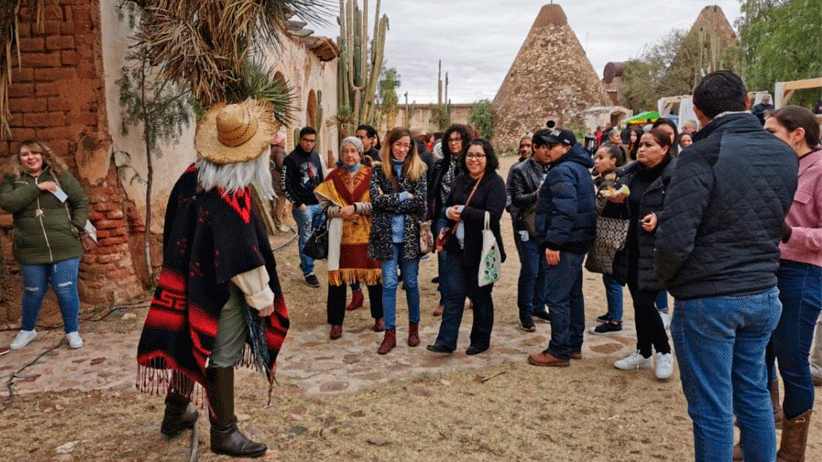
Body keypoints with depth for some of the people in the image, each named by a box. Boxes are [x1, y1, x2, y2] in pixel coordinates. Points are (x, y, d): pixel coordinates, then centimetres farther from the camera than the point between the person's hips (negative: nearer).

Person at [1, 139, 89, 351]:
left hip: (64, 248, -1)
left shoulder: (61, 176, 1)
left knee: (67, 292, 4)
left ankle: (72, 331, 21)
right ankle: (27, 330, 37)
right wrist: (36, 187, -18)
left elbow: (81, 202, 3)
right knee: (33, 293, 15)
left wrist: (77, 227, -8)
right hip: (30, 251, 1)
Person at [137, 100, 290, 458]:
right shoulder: (231, 197, -26)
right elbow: (244, 256, -23)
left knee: (191, 343, 22)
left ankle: (176, 412, 39)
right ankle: (224, 432, 19)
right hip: (220, 291, -8)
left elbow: (174, 232, 10)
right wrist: (263, 297, -12)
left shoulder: (191, 177, -1)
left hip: (190, 281, 8)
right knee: (221, 355, 4)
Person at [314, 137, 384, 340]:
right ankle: (336, 322, 14)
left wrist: (355, 207, -16)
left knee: (372, 275, 5)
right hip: (340, 235, 1)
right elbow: (325, 206, 5)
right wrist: (340, 212, -13)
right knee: (337, 276, 2)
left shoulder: (371, 175, 0)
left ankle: (379, 316, 25)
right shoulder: (333, 176, 6)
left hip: (366, 234, -1)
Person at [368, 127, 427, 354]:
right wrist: (404, 196, -9)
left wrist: (389, 201, -10)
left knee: (410, 282, 10)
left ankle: (414, 327, 28)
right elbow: (376, 199, -9)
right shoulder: (379, 169, 4)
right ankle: (390, 333, 10)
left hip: (410, 234, 0)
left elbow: (420, 202, -8)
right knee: (389, 283, 1)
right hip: (387, 234, 0)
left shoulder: (418, 169, 3)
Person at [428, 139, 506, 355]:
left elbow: (492, 216, -20)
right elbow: (448, 205, 18)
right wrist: (449, 211, -6)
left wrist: (462, 211, -15)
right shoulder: (460, 180, 9)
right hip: (457, 247, 5)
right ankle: (446, 341, 7)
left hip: (482, 249, -5)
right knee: (454, 293, 3)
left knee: (480, 296, 8)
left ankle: (480, 341, 24)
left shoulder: (495, 182, -10)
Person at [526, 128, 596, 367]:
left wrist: (553, 243, -26)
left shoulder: (562, 171, -15)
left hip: (564, 246, -11)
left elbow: (564, 211, -26)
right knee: (573, 294, 17)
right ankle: (574, 345, 27)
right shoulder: (579, 168, 18)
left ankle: (559, 352, -1)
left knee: (556, 297, -6)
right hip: (578, 242, 11)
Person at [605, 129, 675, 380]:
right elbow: (619, 211, 17)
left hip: (657, 249, -7)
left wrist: (660, 218, -28)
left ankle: (664, 353, 14)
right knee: (638, 302, 14)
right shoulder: (630, 173, 10)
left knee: (645, 302, -9)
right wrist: (615, 201, -4)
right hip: (634, 247, 7)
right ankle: (644, 353, 30)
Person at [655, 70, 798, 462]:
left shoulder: (702, 155, -17)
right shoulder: (785, 155, 5)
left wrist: (666, 278, -5)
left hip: (707, 300, -7)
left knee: (712, 410, 5)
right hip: (764, 295, 7)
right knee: (754, 395, 21)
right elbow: (775, 223, 14)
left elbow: (675, 239, -21)